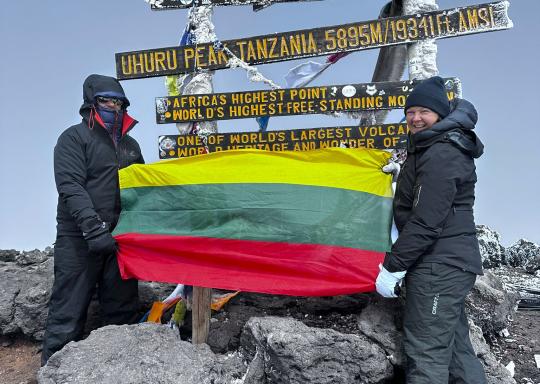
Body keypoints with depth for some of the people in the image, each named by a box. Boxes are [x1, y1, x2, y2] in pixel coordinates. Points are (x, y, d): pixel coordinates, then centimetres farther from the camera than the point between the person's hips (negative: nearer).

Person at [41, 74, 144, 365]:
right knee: (68, 312, -2)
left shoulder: (130, 145, 19)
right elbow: (71, 187, -12)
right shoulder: (74, 138, 0)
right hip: (79, 240, -5)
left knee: (123, 311, 9)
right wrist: (94, 229, -23)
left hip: (120, 239, 5)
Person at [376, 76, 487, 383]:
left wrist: (393, 267, -19)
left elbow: (426, 221, -23)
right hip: (453, 261, 11)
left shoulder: (440, 155, -16)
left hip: (439, 265, -11)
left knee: (427, 354, -7)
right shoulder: (433, 148, 15)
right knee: (456, 348, 16)